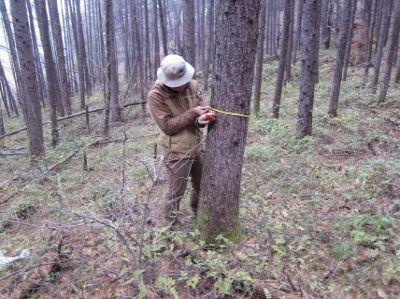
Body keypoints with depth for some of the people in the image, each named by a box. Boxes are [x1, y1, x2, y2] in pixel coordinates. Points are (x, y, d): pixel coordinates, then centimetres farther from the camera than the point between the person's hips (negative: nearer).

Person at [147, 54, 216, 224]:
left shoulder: (193, 85, -2)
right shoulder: (155, 95, -17)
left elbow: (201, 109, 0)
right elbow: (167, 126, -20)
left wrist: (201, 120, -24)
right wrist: (192, 113, -21)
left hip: (197, 148, 6)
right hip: (177, 153, -6)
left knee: (202, 185, 23)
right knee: (175, 194, 7)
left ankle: (197, 213, 50)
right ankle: (171, 224, 31)